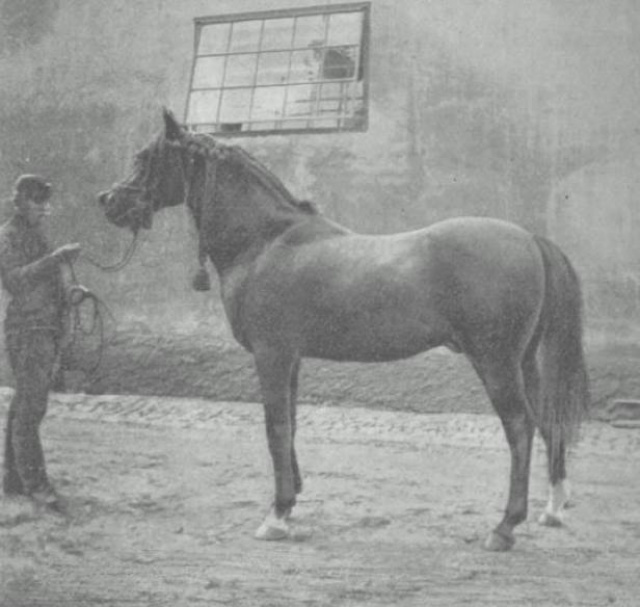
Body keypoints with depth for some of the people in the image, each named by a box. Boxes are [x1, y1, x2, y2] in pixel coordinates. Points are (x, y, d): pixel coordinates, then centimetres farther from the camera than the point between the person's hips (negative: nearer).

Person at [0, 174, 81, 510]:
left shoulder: (36, 235, 18)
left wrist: (71, 292, 9)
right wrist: (56, 258, -32)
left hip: (47, 329, 9)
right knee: (30, 408, -12)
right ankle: (36, 484, -13)